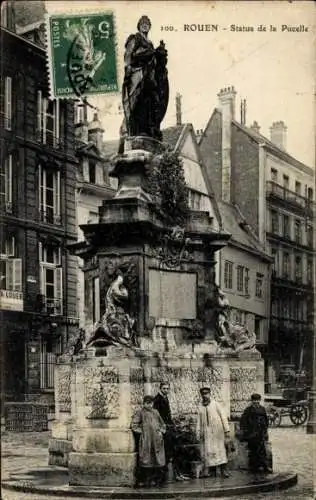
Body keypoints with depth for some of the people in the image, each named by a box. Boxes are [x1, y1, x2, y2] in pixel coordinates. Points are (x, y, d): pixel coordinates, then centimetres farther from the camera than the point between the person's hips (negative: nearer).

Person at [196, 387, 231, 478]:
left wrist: (227, 430, -5)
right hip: (206, 432, 3)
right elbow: (199, 422, 14)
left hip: (217, 430, -3)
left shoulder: (215, 404, 5)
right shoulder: (200, 408, 13)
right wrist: (198, 433, 2)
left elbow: (223, 417, 2)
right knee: (207, 451, -3)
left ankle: (224, 470, -7)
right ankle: (211, 470, 1)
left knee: (220, 449, -7)